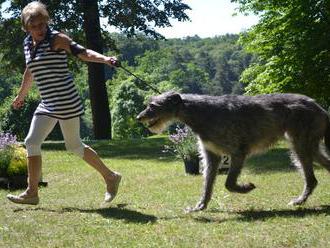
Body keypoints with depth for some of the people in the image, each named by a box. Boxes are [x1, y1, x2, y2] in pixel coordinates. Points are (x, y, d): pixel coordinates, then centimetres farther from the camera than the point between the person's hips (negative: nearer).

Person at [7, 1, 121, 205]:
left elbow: (82, 52, -21)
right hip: (47, 105, 7)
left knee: (74, 146, 0)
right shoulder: (28, 44, 12)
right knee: (32, 142, 0)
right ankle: (32, 193, 6)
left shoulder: (56, 39, -8)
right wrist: (21, 96, 41)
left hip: (66, 101, -7)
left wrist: (105, 59, -39)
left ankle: (111, 177, 17)